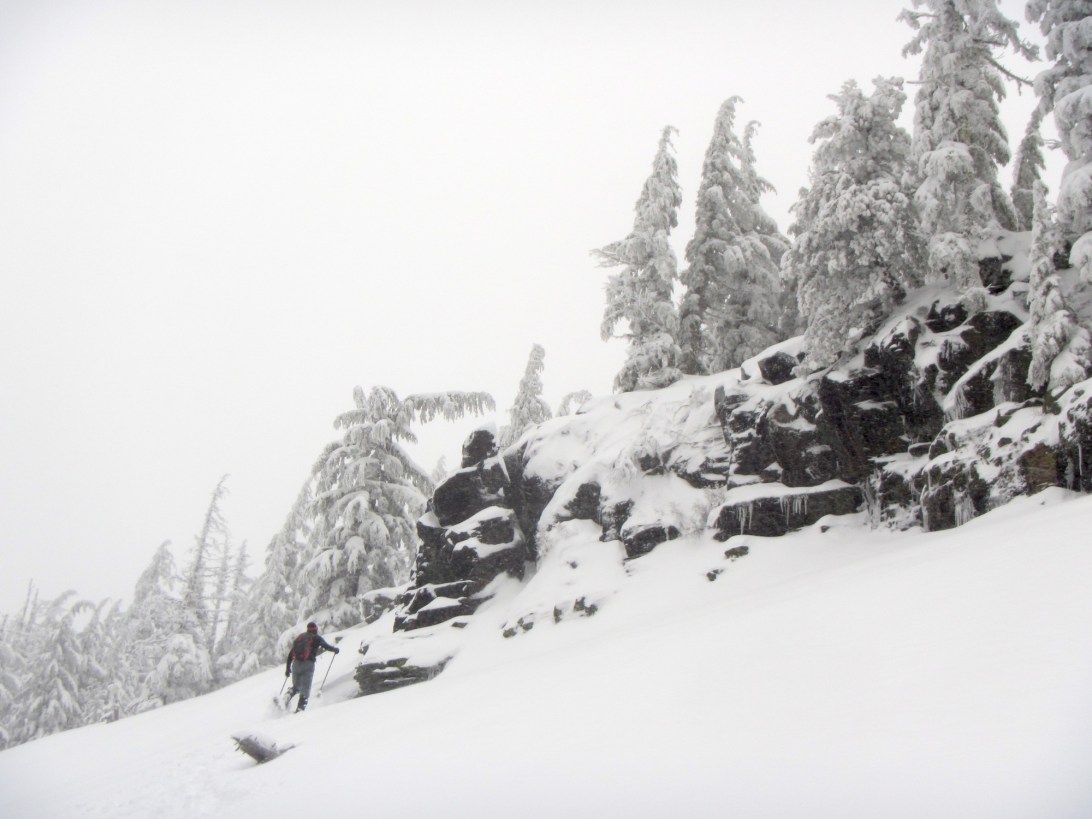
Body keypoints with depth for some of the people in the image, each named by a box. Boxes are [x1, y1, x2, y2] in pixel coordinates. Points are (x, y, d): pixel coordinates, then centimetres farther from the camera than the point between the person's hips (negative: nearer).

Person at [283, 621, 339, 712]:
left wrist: (287, 668, 23)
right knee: (305, 689, 0)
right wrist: (335, 649, 19)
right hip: (308, 664, -4)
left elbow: (290, 653, 20)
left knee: (296, 686, 19)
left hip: (296, 664, 4)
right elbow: (326, 646, -1)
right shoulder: (316, 637, 10)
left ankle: (290, 694, -12)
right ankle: (300, 708, -13)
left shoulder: (299, 637, 22)